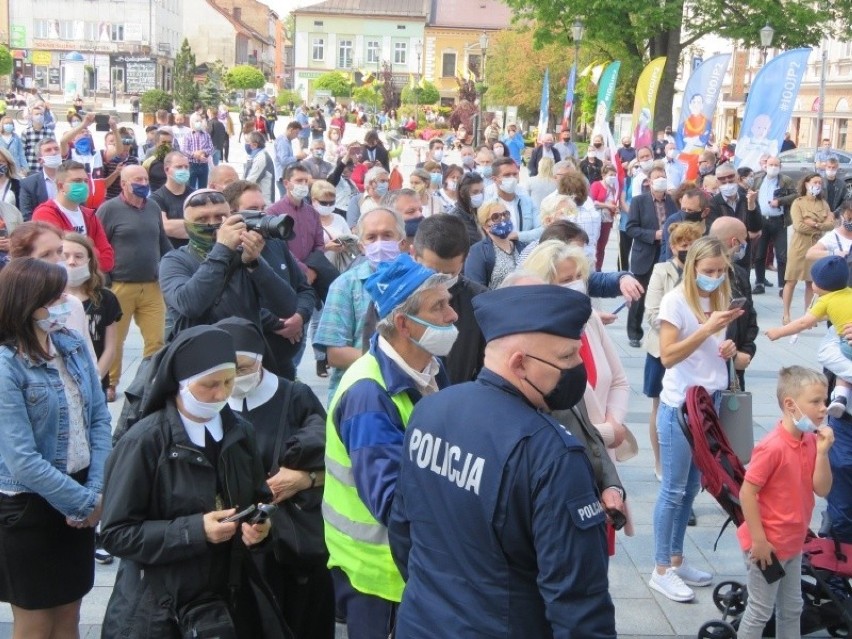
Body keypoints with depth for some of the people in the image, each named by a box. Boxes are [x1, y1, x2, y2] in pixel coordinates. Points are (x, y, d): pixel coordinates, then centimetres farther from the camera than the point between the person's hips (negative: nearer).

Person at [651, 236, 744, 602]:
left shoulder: (718, 299, 7)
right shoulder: (676, 301, -14)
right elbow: (668, 356, -20)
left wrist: (727, 350, -3)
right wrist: (707, 329, -26)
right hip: (679, 407, -7)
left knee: (691, 487, 13)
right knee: (673, 490, -1)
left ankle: (676, 561, 23)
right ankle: (661, 571, 7)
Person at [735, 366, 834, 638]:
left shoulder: (812, 441, -1)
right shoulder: (772, 447, -25)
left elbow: (822, 490, -2)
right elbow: (747, 493, -23)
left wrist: (822, 452, -16)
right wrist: (758, 540, -20)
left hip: (793, 543, 8)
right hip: (769, 544, -8)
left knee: (791, 608, 22)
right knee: (760, 612, 6)